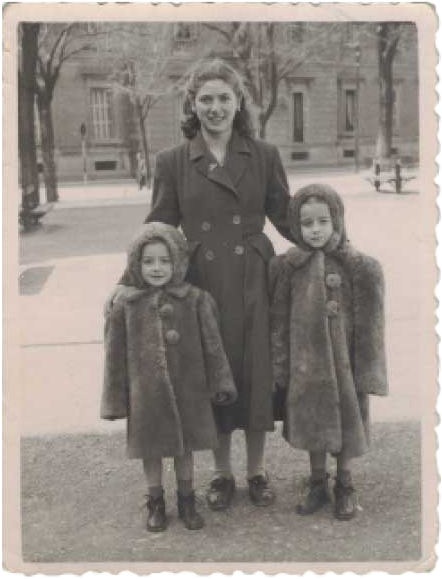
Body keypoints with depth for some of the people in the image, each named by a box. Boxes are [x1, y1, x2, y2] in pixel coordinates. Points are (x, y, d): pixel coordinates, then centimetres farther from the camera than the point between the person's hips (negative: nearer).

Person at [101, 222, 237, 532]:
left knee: (185, 448, 16)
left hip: (188, 392, 0)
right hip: (147, 394, 0)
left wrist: (221, 384, -2)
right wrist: (115, 399, 0)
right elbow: (116, 355, -2)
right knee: (151, 450, 14)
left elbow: (212, 345, -3)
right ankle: (156, 503, 35)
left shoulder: (196, 300, -8)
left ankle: (187, 500, 36)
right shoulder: (127, 306, -7)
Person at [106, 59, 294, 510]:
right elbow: (157, 229, 4)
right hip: (202, 284, 0)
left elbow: (286, 218, 7)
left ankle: (257, 470, 28)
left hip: (253, 284, 0)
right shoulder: (172, 162, 1)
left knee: (256, 373, 7)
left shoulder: (264, 156, 2)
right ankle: (221, 473, 28)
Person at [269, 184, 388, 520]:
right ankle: (318, 484, 36)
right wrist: (281, 367, -1)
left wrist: (366, 374, -9)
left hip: (344, 365, -2)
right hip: (306, 365, 2)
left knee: (345, 426, 13)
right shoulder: (288, 267, -4)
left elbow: (368, 327, -8)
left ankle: (345, 486, 34)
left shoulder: (360, 268, -10)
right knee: (312, 426, 16)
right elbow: (279, 322, 0)